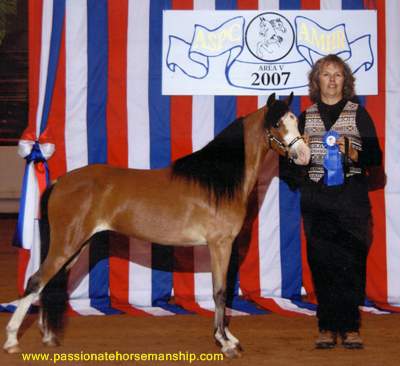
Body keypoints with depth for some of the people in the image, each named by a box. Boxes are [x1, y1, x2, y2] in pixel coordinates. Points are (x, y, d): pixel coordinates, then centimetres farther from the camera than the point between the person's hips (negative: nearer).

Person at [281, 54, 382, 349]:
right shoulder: (306, 118, 14)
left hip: (351, 196, -2)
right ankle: (328, 328, 2)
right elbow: (293, 162, 17)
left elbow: (375, 158, 3)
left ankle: (350, 327, -3)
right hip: (316, 200, 2)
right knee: (322, 262, -2)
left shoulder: (359, 114, 7)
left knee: (351, 262, -6)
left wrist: (351, 152, -14)